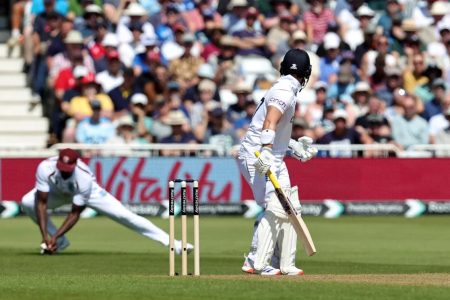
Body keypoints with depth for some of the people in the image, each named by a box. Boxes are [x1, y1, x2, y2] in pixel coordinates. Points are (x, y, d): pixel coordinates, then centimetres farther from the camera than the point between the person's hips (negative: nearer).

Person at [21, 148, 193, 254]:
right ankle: (60, 243, -4)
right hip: (57, 191, 3)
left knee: (123, 215, -18)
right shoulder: (45, 168, -37)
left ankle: (170, 241, -16)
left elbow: (75, 214, -32)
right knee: (27, 202, -22)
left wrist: (55, 236, -38)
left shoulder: (83, 177, -39)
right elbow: (41, 203, -31)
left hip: (89, 191, -3)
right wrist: (45, 235, -39)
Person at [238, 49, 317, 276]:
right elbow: (270, 122, -30)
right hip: (257, 156, -10)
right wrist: (266, 151, -42)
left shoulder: (285, 90, 16)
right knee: (276, 208, -18)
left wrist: (293, 146, 31)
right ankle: (257, 263, -20)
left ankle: (286, 265, 15)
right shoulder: (284, 91, -14)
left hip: (272, 158, 10)